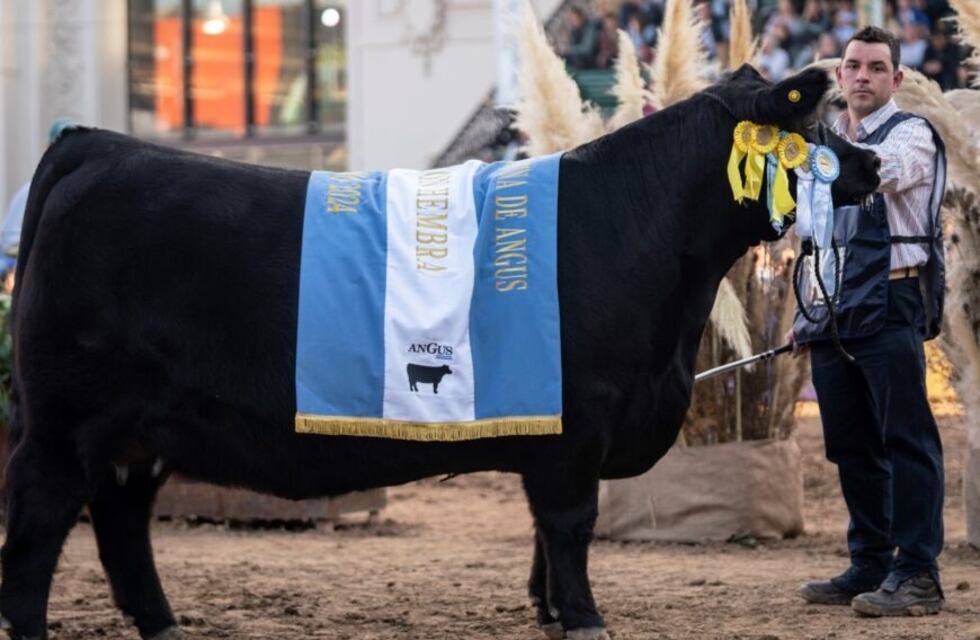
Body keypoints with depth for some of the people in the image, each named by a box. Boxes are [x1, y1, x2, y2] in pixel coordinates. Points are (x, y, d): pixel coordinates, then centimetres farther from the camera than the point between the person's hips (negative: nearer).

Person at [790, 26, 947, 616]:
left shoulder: (911, 134, 0)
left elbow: (883, 169, -25)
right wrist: (808, 314, 19)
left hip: (889, 308, -7)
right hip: (836, 317, 7)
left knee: (906, 439, -9)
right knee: (851, 446, 9)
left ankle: (917, 574, -10)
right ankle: (870, 567, 15)